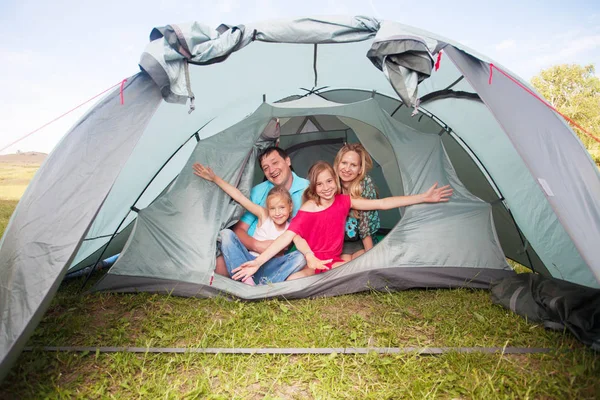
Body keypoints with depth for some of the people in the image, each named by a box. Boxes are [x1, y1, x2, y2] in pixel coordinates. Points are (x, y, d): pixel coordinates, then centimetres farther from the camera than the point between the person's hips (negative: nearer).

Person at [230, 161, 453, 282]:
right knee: (292, 282, -33)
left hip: (334, 261, 4)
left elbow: (382, 204, -6)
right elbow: (287, 236, -25)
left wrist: (424, 197, -9)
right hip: (310, 262, -3)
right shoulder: (307, 210, -15)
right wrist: (258, 261, -38)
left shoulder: (344, 202, -4)